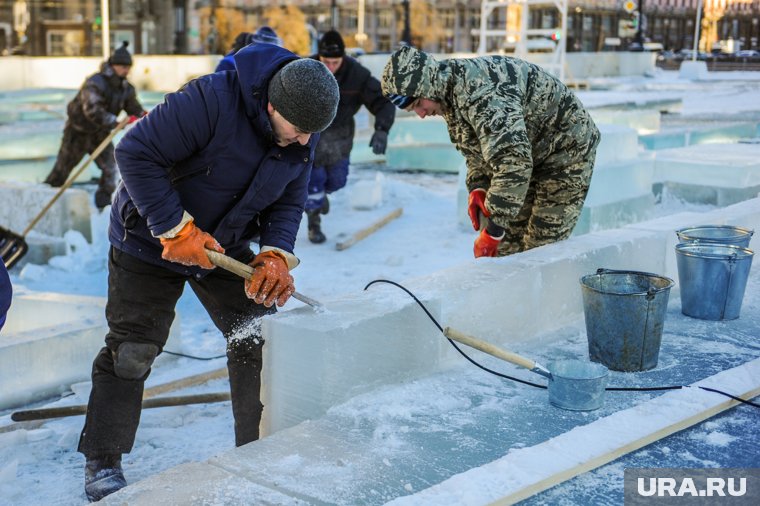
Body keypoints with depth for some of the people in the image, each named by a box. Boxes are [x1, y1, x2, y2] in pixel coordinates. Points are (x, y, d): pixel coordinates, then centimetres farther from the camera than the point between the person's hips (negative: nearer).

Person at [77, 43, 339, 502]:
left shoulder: (304, 135, -12)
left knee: (258, 340, 1)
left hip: (224, 247, 6)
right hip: (151, 242, -5)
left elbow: (288, 203, -3)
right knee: (131, 352, -1)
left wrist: (276, 256, -21)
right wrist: (176, 228, -31)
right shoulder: (211, 101, -34)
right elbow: (136, 153, -31)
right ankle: (102, 462, 15)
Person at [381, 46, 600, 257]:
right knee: (506, 245, 8)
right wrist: (477, 187, -9)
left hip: (566, 150, -9)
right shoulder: (449, 94, -2)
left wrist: (493, 231, -39)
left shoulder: (479, 89, -35)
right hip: (530, 155, 9)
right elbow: (476, 149, 11)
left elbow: (514, 163, -41)